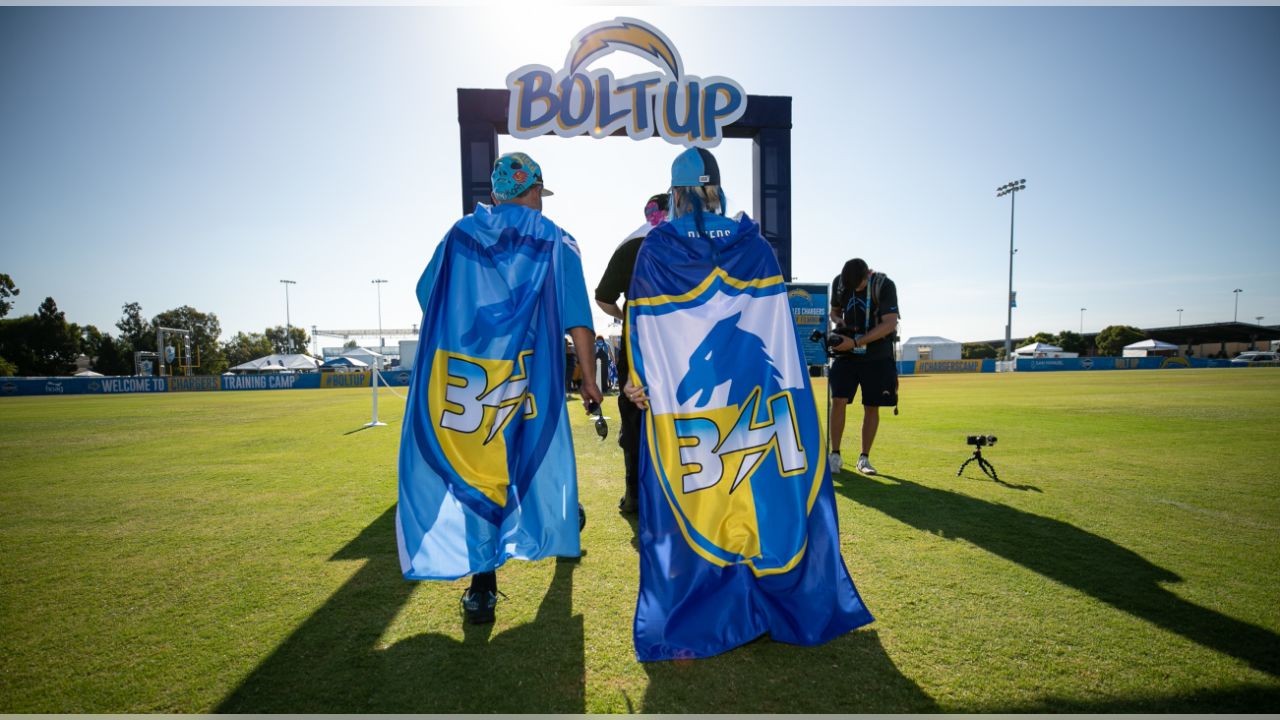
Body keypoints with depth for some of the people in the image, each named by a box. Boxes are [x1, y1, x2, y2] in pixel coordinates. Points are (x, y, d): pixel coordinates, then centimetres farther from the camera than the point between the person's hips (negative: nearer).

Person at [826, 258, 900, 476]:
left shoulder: (885, 285, -14)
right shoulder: (839, 282, -1)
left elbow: (889, 324, -19)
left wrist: (856, 342, -24)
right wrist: (838, 321, -10)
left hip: (877, 355, -2)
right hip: (846, 352, 2)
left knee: (872, 407, 2)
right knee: (838, 400, -9)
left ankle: (864, 458, 15)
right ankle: (835, 455, 0)